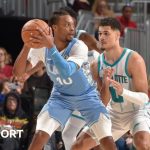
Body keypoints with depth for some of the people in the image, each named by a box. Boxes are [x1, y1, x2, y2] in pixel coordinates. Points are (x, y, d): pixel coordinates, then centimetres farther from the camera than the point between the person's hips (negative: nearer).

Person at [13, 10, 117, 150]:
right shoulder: (41, 47, -17)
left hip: (87, 96, -2)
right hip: (61, 96, 2)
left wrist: (51, 47, -50)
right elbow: (18, 72, -22)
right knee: (39, 137, -14)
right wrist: (27, 46, -36)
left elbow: (66, 72, -43)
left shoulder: (79, 46, -27)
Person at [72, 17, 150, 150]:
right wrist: (105, 85, -26)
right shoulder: (97, 65, -6)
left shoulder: (133, 59, -22)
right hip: (114, 114, 6)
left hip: (138, 110, -6)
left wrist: (123, 92, -43)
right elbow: (103, 103, -5)